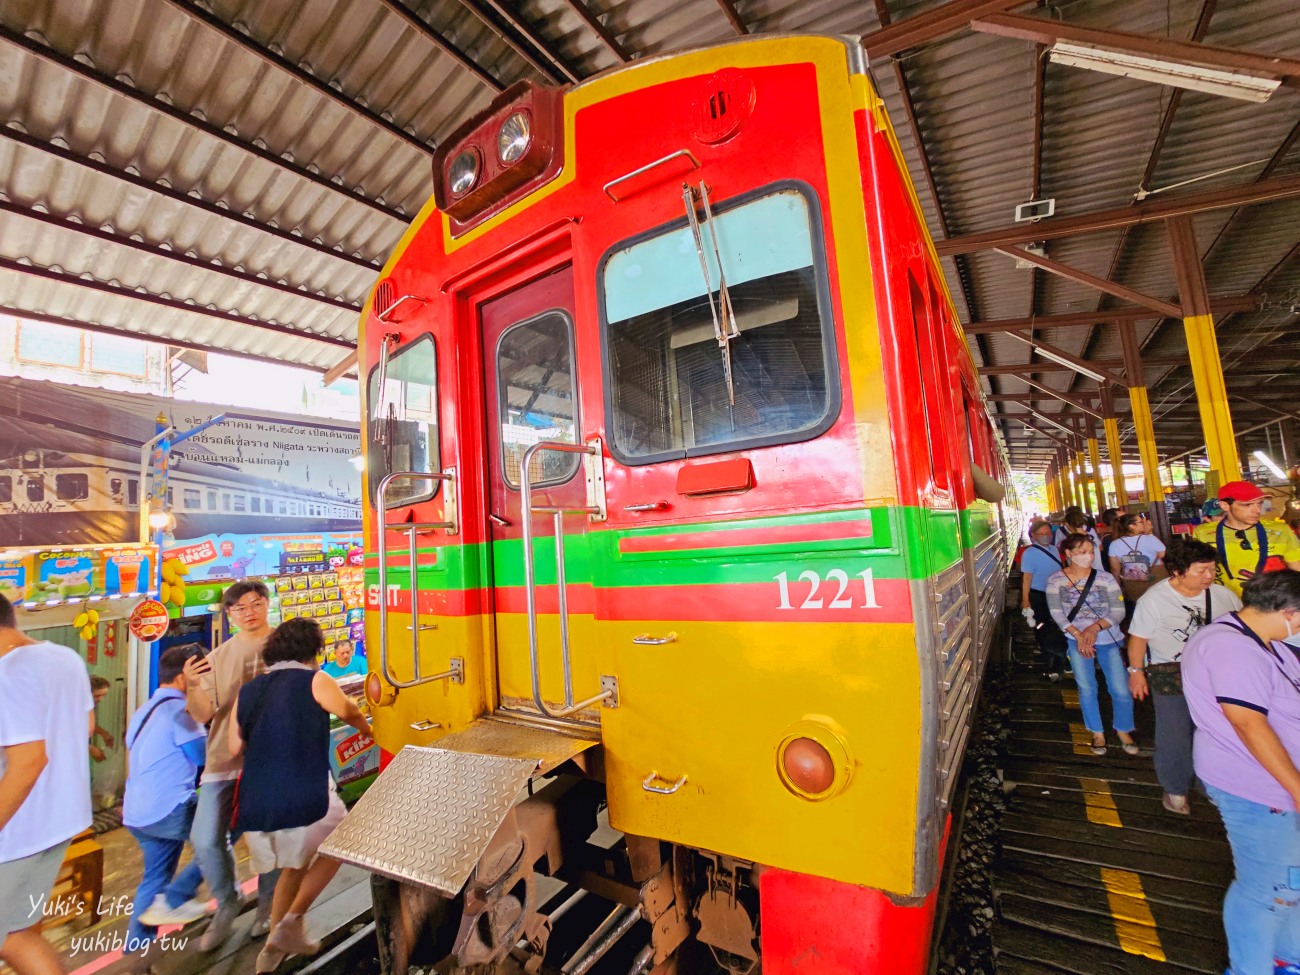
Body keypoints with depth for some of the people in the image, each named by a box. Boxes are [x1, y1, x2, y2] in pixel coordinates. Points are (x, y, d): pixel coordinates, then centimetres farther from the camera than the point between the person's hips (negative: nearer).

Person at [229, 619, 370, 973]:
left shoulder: (247, 691, 9)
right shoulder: (315, 681, -6)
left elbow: (235, 748, 14)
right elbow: (351, 713, 11)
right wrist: (367, 728, 32)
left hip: (254, 808, 6)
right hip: (305, 802, -6)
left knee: (294, 865, 30)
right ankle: (292, 921, 12)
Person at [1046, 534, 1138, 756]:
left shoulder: (1105, 578, -6)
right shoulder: (1055, 580, -7)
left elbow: (1119, 611, -8)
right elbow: (1057, 613, -10)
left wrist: (1095, 628, -21)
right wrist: (1078, 635, -19)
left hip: (1109, 640, 0)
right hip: (1077, 641, 0)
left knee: (1121, 690, -1)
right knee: (1086, 689, 5)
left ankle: (1123, 730, 26)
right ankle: (1097, 733, 25)